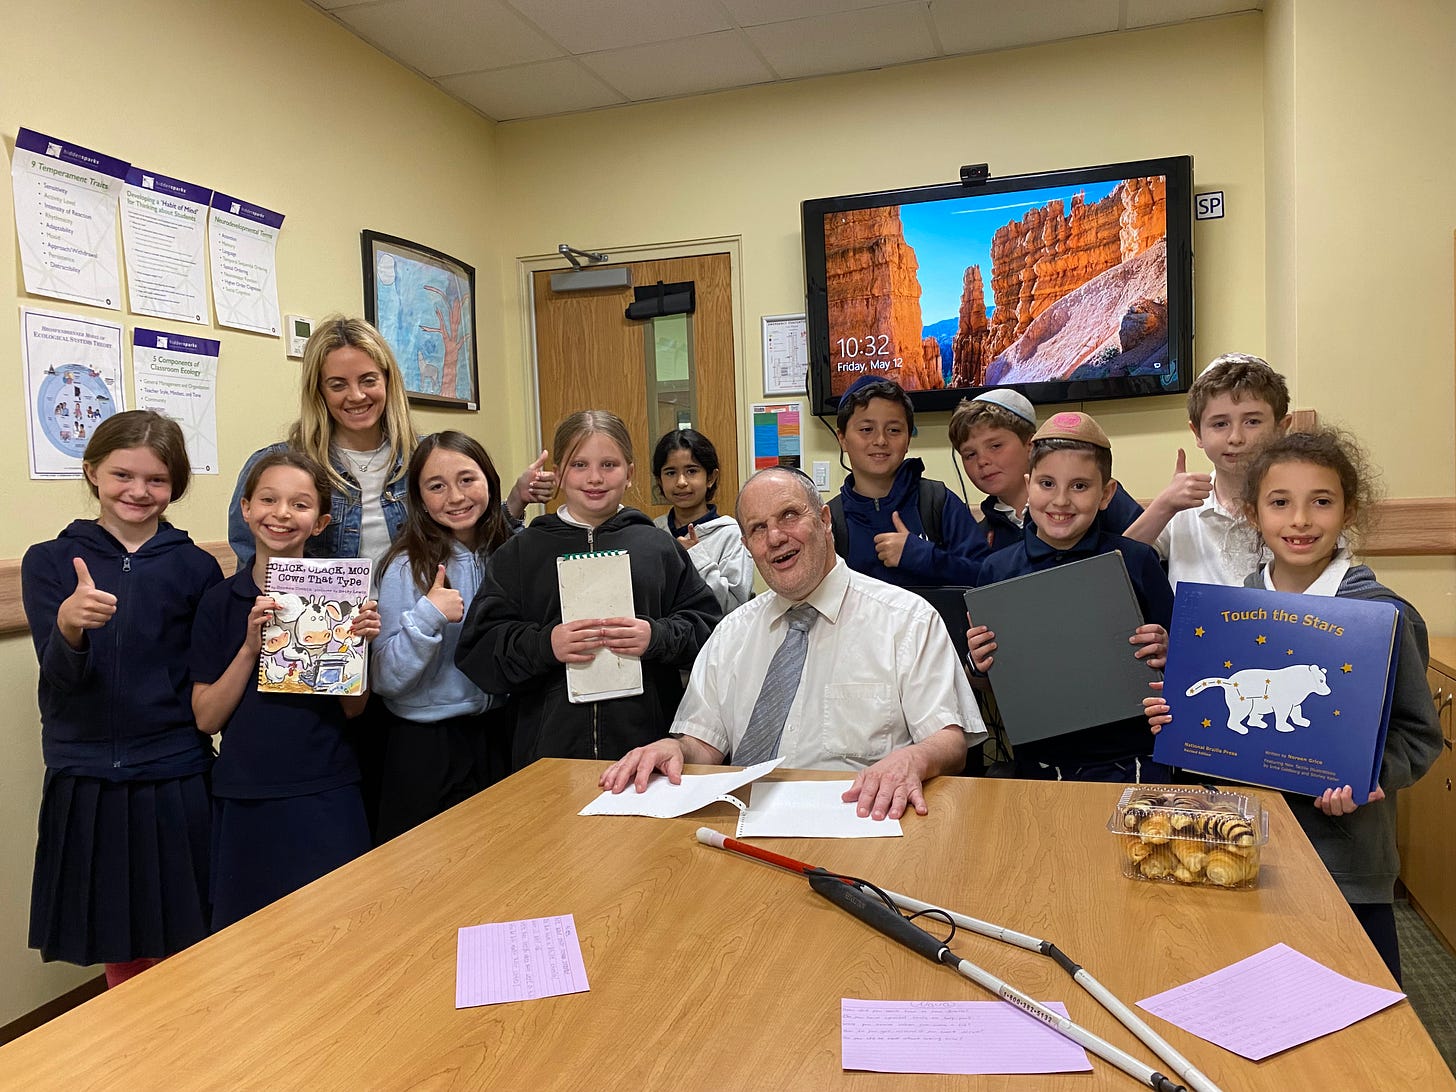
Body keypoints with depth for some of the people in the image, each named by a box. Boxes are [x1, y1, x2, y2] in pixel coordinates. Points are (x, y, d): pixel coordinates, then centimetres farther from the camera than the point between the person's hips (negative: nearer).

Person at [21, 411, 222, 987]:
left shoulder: (196, 567, 0)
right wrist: (69, 625, -30)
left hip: (177, 782, -1)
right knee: (120, 953, 13)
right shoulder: (49, 561, 1)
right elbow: (62, 676, -10)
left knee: (183, 950, 7)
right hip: (86, 783, 1)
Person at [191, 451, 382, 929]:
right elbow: (207, 718, -3)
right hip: (245, 799, 1)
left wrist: (359, 644, -14)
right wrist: (251, 646, -16)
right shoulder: (220, 602, 0)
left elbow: (352, 709, 2)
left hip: (326, 795, 0)